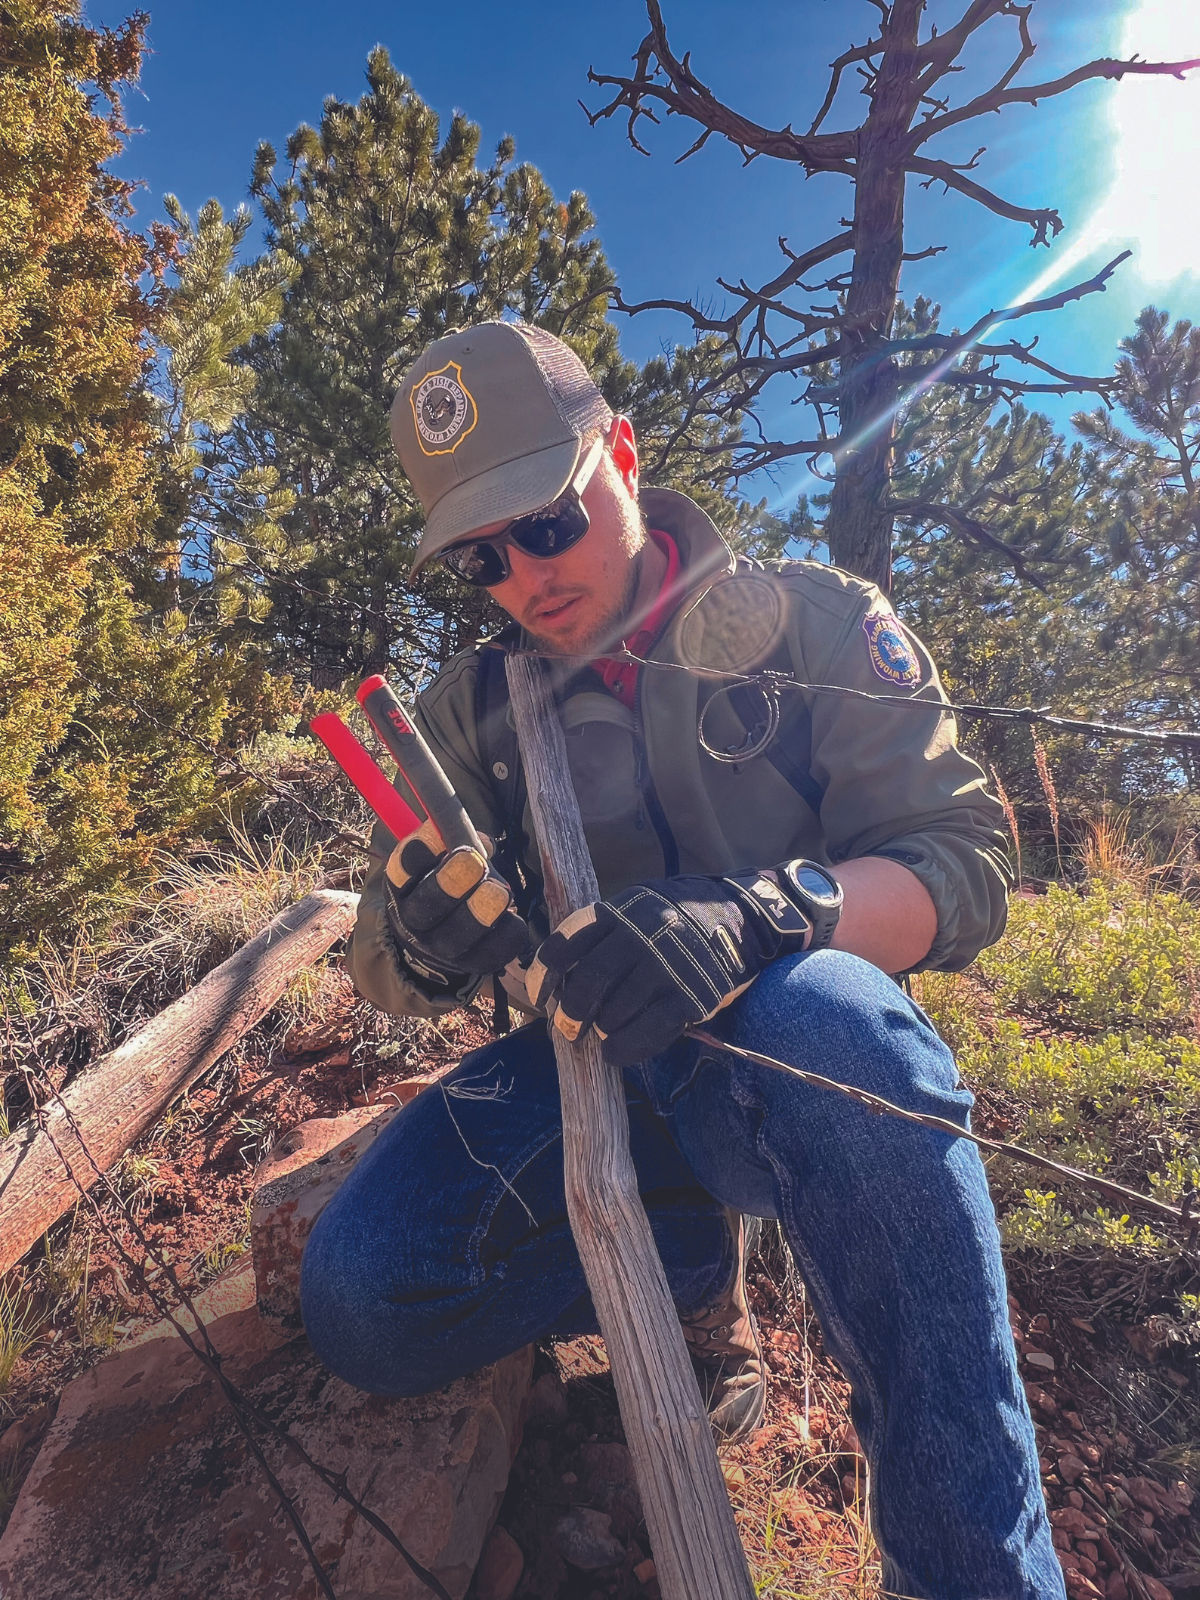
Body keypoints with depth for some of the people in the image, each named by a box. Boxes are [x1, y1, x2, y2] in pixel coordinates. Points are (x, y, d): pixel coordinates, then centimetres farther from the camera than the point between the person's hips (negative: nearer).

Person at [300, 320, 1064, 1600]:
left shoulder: (809, 619, -3)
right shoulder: (469, 712, 5)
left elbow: (963, 867, -11)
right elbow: (382, 974, 4)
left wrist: (760, 914, -33)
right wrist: (424, 939, -22)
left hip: (792, 1064, -2)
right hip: (591, 1070, 4)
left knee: (825, 1012, -37)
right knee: (363, 1297, -20)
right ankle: (695, 1259, 6)